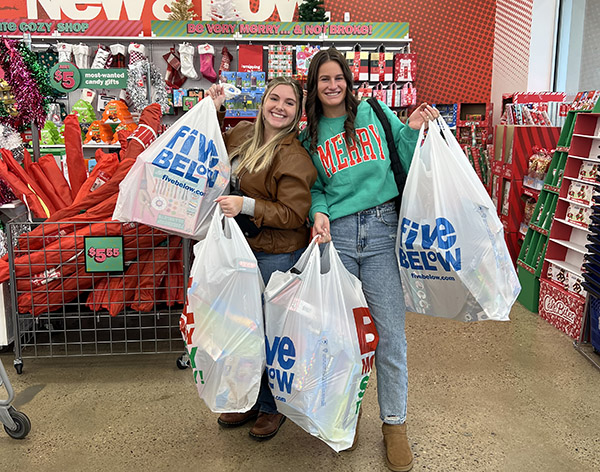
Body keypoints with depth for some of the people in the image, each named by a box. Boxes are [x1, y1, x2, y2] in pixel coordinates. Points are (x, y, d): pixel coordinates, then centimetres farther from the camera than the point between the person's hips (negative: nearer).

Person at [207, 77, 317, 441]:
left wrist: (247, 205, -27)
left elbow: (293, 214, -20)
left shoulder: (294, 157, -18)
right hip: (239, 248, 8)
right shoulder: (242, 132, 5)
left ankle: (274, 406, 31)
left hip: (276, 256, -7)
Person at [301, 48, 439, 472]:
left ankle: (395, 423, 20)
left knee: (391, 330, 1)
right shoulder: (309, 137, 13)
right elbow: (315, 188, 13)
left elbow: (405, 167, 9)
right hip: (336, 233, 2)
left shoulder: (375, 113, 8)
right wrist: (319, 212, -7)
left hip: (383, 229, -1)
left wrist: (413, 131, -7)